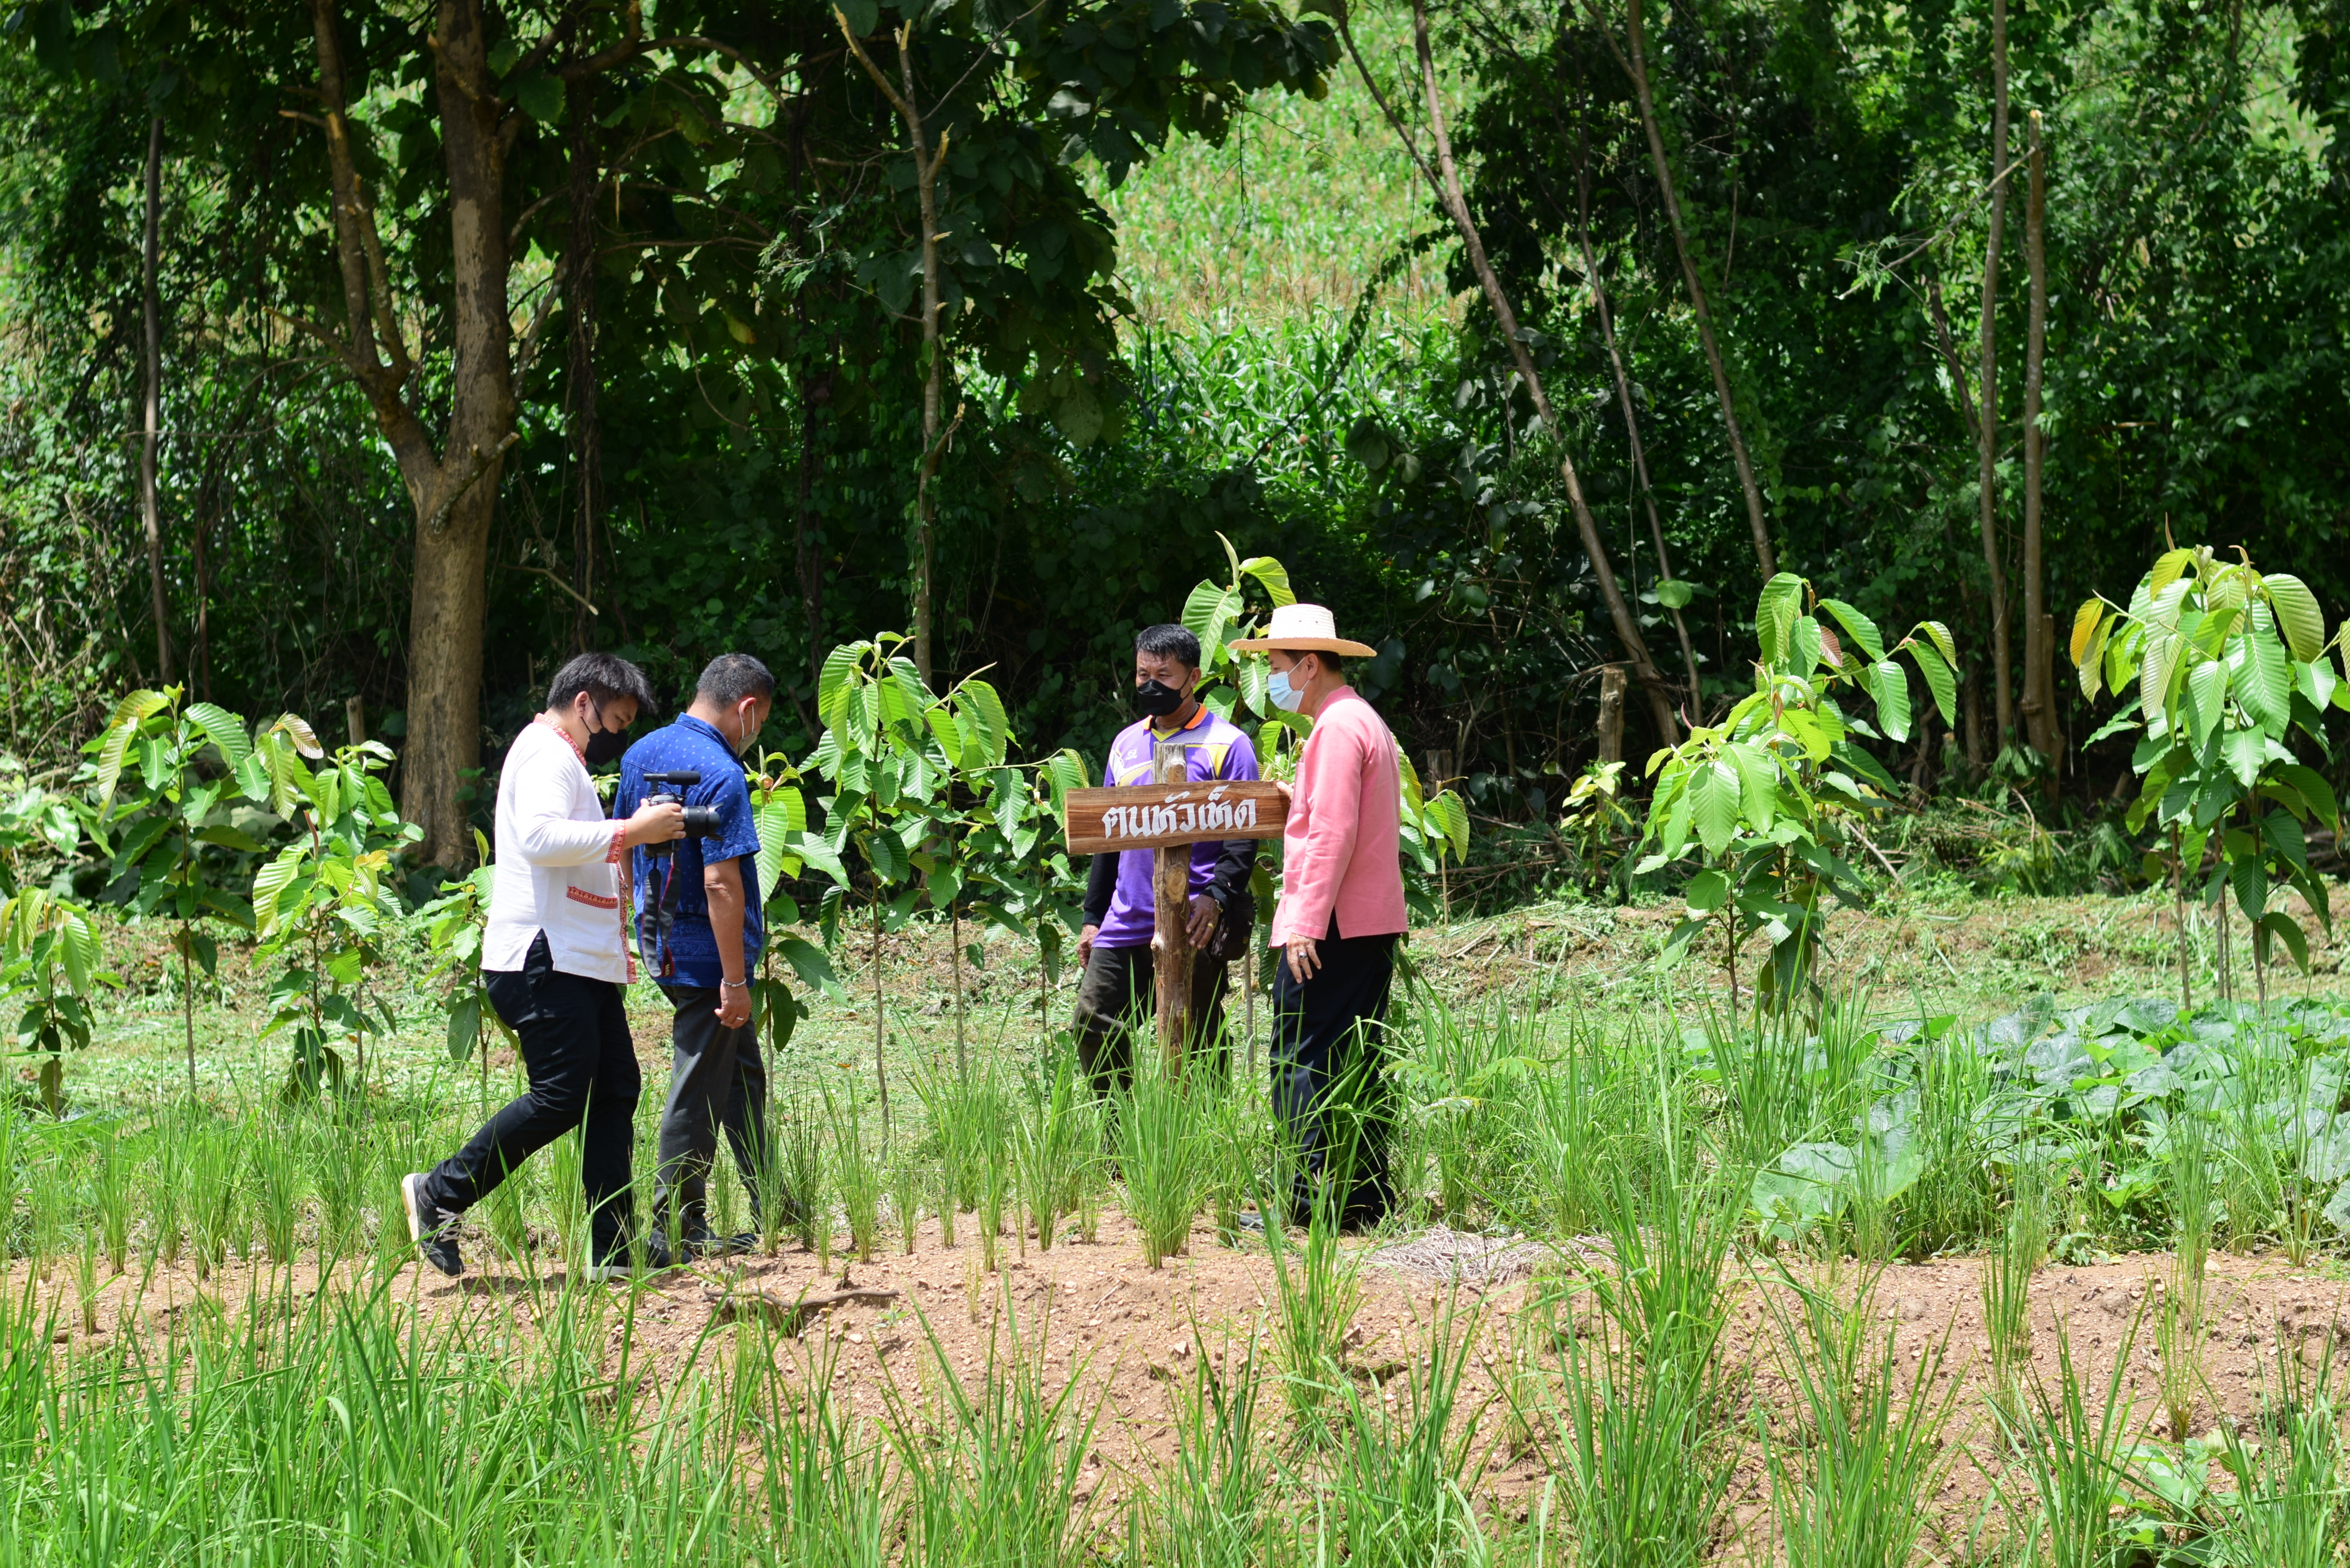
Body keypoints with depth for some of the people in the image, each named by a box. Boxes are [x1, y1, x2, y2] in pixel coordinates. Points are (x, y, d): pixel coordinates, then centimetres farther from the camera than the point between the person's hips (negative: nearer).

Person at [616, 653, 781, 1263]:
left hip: (660, 942, 9)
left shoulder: (642, 754, 7)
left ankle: (768, 1208, 26)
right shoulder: (720, 776, -21)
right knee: (699, 1095, -1)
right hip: (705, 954, -9)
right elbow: (720, 882, -25)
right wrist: (734, 980, -22)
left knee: (742, 1075, 19)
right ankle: (676, 1232, 5)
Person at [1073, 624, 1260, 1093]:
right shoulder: (1127, 744, 17)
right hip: (1126, 925, 6)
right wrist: (1093, 917, 17)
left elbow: (1245, 836, -9)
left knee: (1194, 1046, -1)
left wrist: (1216, 896, -24)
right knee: (1094, 1027, 3)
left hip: (1192, 929, -6)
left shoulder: (1226, 745, -2)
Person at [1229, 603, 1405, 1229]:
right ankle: (1365, 1195, 11)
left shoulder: (1337, 727, -12)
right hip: (1373, 921, 10)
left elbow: (1333, 834, -19)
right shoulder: (1365, 721, 19)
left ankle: (1309, 1196, -11)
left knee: (1303, 1062, -8)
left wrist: (1306, 924, -21)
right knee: (1355, 1066, 10)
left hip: (1331, 925, -10)